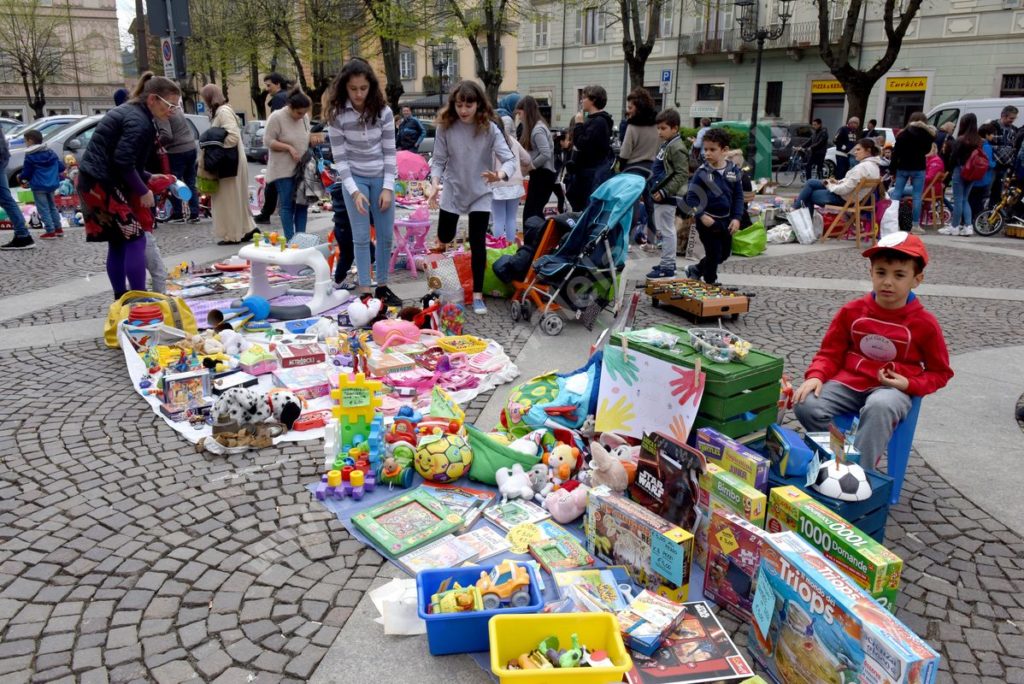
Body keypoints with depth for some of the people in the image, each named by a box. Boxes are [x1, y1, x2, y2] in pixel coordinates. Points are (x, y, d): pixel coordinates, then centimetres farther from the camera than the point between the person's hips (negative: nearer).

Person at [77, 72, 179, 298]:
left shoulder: (131, 111, 15)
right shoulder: (139, 120, -16)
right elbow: (123, 162, -23)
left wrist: (147, 178, 10)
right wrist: (143, 191, -13)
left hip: (96, 182, 10)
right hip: (103, 184, -10)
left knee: (118, 244, 13)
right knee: (135, 240, -8)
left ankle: (121, 301, 21)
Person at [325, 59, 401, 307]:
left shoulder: (383, 111, -8)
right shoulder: (337, 114, -11)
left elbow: (389, 152, -3)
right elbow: (339, 158, -9)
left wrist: (388, 187, -10)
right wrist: (354, 191, -16)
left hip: (381, 177, 2)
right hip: (354, 178, -2)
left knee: (386, 235, 6)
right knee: (361, 237, -2)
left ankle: (382, 286, 19)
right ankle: (365, 291, 5)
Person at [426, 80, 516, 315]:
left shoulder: (490, 129, -15)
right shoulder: (445, 127, -11)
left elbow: (510, 159, -21)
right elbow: (439, 160, -6)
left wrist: (499, 175, -43)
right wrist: (434, 186, -23)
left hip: (480, 193, -2)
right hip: (452, 191, 2)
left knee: (478, 243, -3)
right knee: (444, 237, 14)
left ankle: (477, 295, 8)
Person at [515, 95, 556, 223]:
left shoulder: (538, 129, -13)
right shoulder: (535, 128, 15)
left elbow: (546, 154, -21)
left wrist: (530, 165, -11)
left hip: (542, 175, -9)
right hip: (539, 175, 9)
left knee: (529, 212, -10)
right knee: (535, 212, 12)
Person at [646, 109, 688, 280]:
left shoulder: (677, 148, -15)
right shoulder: (666, 145, 14)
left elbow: (682, 174, -20)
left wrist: (664, 192, -22)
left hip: (667, 198, -10)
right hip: (660, 197, 10)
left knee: (666, 231, -4)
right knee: (663, 231, 16)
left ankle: (668, 267, 1)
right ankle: (667, 263, 26)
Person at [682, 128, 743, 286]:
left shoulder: (734, 171, -1)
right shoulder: (702, 172, -11)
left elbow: (738, 196, 4)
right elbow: (691, 196, -10)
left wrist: (736, 218, -7)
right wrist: (702, 216, -21)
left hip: (726, 221, 5)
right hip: (707, 221, -5)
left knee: (725, 253, 17)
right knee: (714, 253, 0)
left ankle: (696, 270, 36)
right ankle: (711, 282, 22)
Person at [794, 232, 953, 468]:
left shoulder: (924, 323, -3)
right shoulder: (852, 311, 2)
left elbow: (940, 373, 8)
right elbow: (830, 352, 9)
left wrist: (909, 384, -12)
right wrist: (816, 376, -12)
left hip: (893, 388, -2)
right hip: (849, 381, 3)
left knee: (879, 407, -40)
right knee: (805, 404, -26)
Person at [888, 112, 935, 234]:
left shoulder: (902, 134, 3)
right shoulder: (926, 134, -3)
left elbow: (895, 153, 2)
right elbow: (927, 150, 10)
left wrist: (892, 170, 5)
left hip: (902, 168, 2)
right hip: (918, 169, -2)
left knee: (896, 194, 4)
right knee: (917, 196, -1)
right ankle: (915, 225, -2)